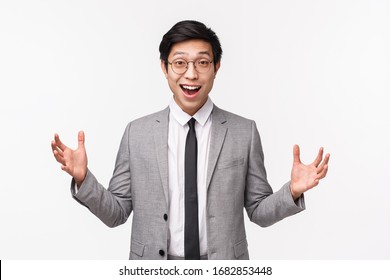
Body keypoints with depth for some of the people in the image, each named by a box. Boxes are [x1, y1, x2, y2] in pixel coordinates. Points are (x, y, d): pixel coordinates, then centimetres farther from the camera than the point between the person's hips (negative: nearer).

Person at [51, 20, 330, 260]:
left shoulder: (244, 132, -5)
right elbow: (117, 212, -1)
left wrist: (292, 191, -18)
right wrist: (83, 178, -16)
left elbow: (259, 211, 0)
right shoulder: (137, 132, -4)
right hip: (154, 271, 1)